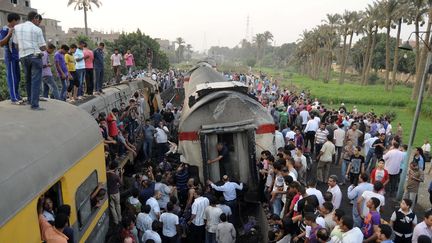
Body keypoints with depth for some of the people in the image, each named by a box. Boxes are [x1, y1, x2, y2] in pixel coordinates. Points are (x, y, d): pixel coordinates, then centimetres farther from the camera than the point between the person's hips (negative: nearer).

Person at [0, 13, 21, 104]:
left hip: (16, 56, 9)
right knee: (12, 78, -7)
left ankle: (17, 97, 18)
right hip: (10, 57, -9)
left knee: (17, 78, 11)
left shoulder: (14, 30, 15)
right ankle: (14, 98, -5)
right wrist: (9, 34, -22)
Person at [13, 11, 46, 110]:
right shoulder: (37, 29, -3)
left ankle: (30, 100, 27)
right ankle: (34, 104, -10)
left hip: (23, 56, 5)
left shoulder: (17, 27, 9)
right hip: (35, 56, -5)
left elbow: (16, 44, 8)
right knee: (36, 80, -5)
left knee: (28, 80, 18)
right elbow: (43, 47, -4)